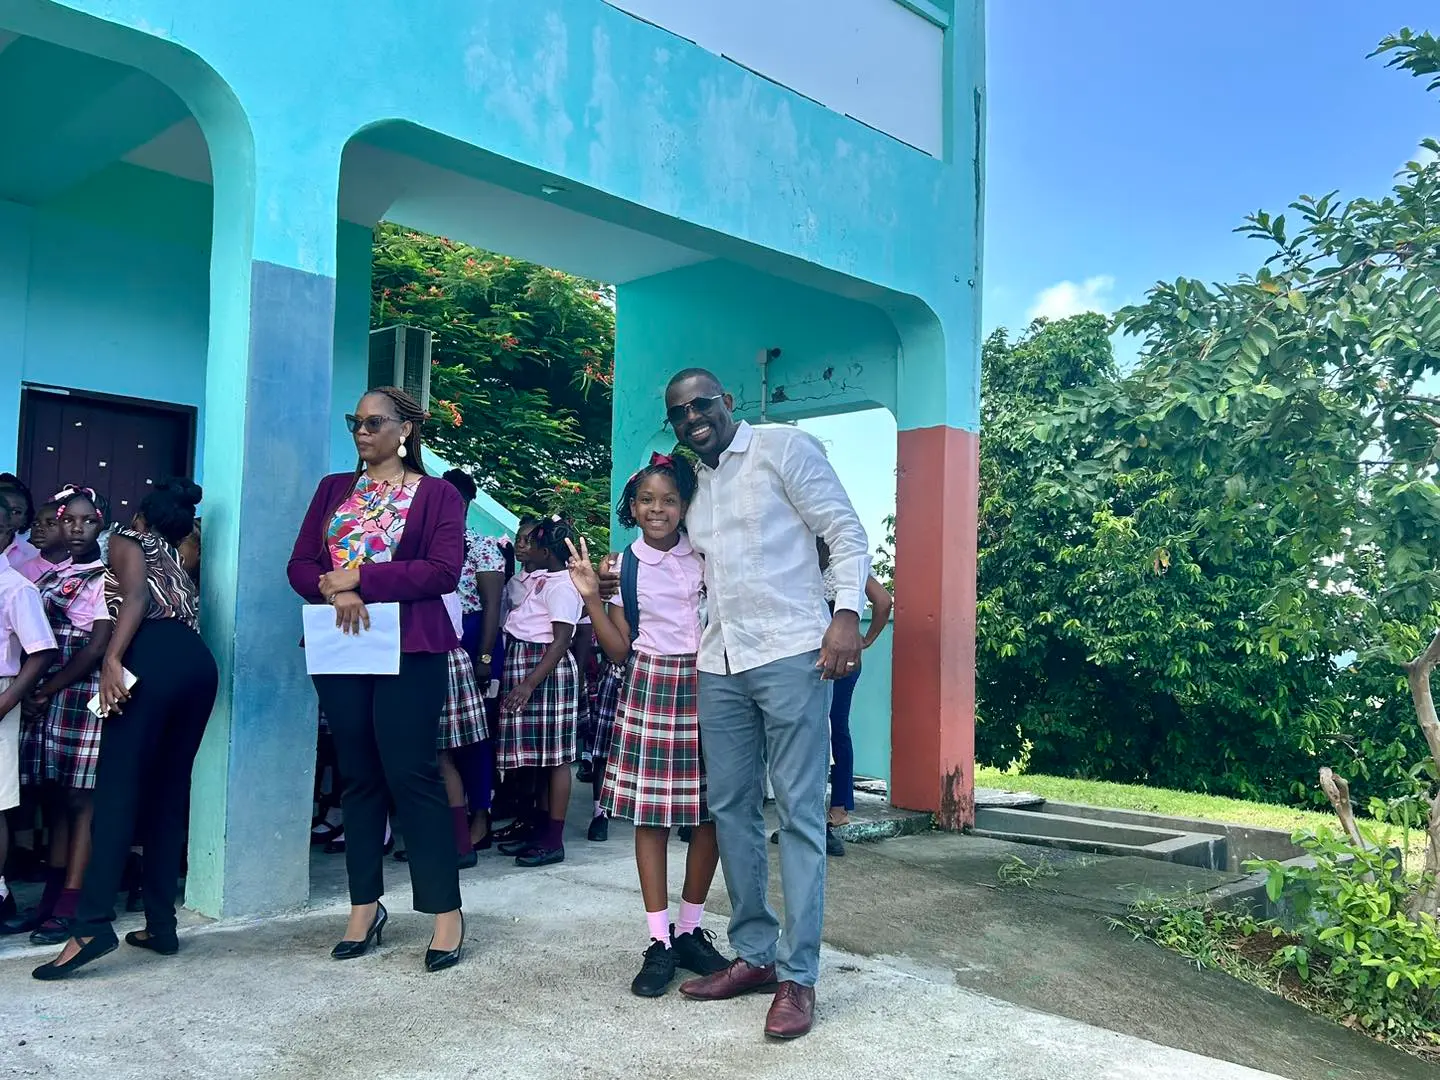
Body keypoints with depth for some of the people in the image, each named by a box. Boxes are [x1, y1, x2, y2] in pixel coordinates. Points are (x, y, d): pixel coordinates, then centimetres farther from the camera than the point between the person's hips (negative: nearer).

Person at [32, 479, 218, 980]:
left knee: (119, 787, -10)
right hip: (199, 662, 7)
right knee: (169, 793, 8)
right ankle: (161, 925, 8)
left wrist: (112, 660, -14)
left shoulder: (126, 540, 15)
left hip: (154, 658, -7)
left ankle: (93, 924, -19)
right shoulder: (179, 564, 36)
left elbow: (136, 597, -4)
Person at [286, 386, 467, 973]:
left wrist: (361, 578, -14)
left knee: (411, 774, -6)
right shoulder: (333, 489, 15)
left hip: (410, 651, -4)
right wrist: (335, 591, -13)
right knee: (358, 776, 9)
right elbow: (301, 565, 9)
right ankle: (365, 906, 19)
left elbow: (444, 570, -11)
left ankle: (446, 911, 3)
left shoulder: (437, 494, 1)